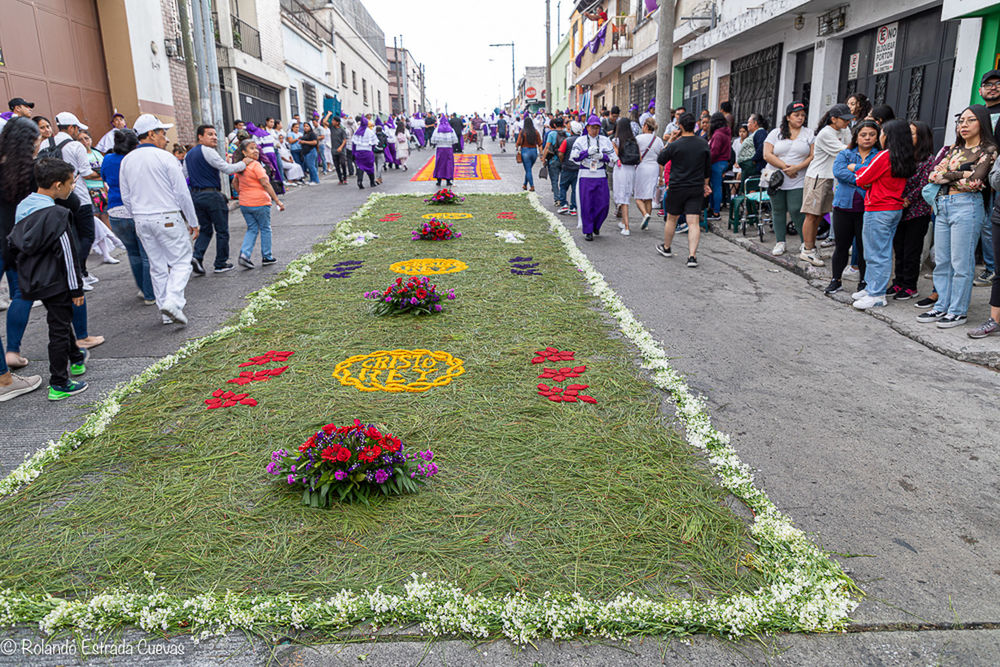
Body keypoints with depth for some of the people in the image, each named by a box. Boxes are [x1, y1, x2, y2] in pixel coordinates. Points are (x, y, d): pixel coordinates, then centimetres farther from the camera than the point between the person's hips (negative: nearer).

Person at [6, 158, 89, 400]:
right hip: (55, 283, -9)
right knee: (59, 330, 0)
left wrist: (26, 271, 24)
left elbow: (13, 245, 14)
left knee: (61, 320, 26)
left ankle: (76, 359, 45)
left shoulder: (22, 208, 5)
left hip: (32, 281, 9)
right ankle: (59, 385, 6)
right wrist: (76, 288, -13)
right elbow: (67, 255, -19)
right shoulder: (56, 215, -22)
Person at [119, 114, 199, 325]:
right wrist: (193, 222, -2)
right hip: (168, 218, -6)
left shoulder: (127, 161, 9)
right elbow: (182, 193, -9)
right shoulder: (164, 157, -9)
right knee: (181, 261, 1)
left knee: (157, 266, 12)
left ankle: (166, 313, 15)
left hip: (141, 220, 6)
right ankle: (172, 301, -19)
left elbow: (126, 197, 13)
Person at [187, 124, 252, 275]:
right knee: (222, 231, 5)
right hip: (212, 195, -8)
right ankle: (220, 264, 10)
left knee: (205, 229, 16)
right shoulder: (208, 151, -13)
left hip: (195, 195, 8)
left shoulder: (189, 154, 14)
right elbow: (228, 169, -16)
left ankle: (196, 256, -4)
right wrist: (244, 163, -4)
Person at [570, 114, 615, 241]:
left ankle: (596, 226, 24)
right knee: (586, 205, -2)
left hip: (601, 176, 2)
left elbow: (612, 158, 6)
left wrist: (602, 156, -12)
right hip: (585, 176, -1)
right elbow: (574, 157, -8)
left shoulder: (605, 140, 8)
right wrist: (587, 152, -20)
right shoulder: (581, 140, 4)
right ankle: (588, 231, 10)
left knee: (603, 204, -1)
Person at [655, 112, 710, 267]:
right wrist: (705, 184, 24)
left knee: (671, 219, 16)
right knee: (693, 222, -2)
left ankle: (666, 248, 33)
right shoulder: (704, 144, 2)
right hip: (697, 189, 3)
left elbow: (660, 160, 2)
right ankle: (692, 256, -11)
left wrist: (667, 144, 10)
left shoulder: (675, 145, -12)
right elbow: (708, 167, 12)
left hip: (677, 187, -2)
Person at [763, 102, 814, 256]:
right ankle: (780, 243, 15)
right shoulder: (776, 133, 7)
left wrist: (797, 168, -14)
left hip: (798, 181, -2)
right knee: (778, 210, 5)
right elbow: (767, 155, -4)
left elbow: (813, 156, 0)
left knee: (796, 211, -9)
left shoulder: (809, 134, 7)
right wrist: (784, 166, -12)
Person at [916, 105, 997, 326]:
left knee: (961, 262, -4)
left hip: (966, 206, -7)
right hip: (943, 205, 7)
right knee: (941, 260, 9)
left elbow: (974, 181, -14)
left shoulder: (988, 150, -1)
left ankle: (958, 311, 3)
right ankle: (942, 306, 17)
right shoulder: (955, 149, 18)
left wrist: (947, 176, -1)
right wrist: (961, 174, -6)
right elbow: (933, 174, 7)